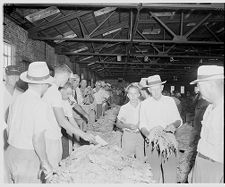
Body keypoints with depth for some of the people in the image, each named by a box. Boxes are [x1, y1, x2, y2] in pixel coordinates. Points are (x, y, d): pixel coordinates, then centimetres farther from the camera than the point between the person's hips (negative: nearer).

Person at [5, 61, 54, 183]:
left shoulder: (16, 100, 2)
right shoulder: (40, 105, -20)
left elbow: (9, 128, 11)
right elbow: (38, 139, -21)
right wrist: (45, 162, -10)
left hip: (10, 152, 7)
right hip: (27, 158, -7)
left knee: (13, 182, 20)